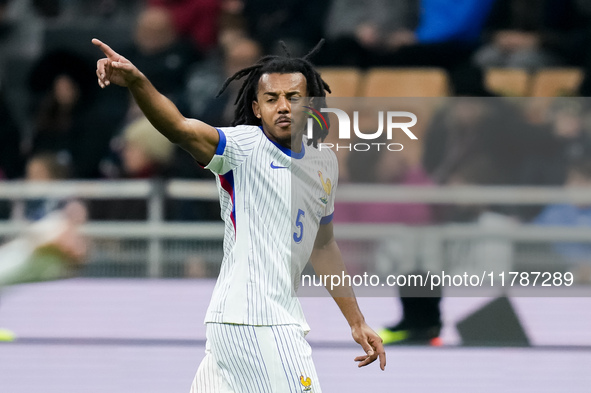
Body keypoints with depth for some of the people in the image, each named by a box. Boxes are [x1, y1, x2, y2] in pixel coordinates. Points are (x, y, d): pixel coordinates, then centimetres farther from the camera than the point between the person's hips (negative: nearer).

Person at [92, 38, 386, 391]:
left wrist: (357, 322, 28)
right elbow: (180, 127, -27)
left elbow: (323, 246, 25)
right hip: (257, 322, -8)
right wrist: (136, 82, -46)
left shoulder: (325, 163, 13)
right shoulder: (244, 146, -9)